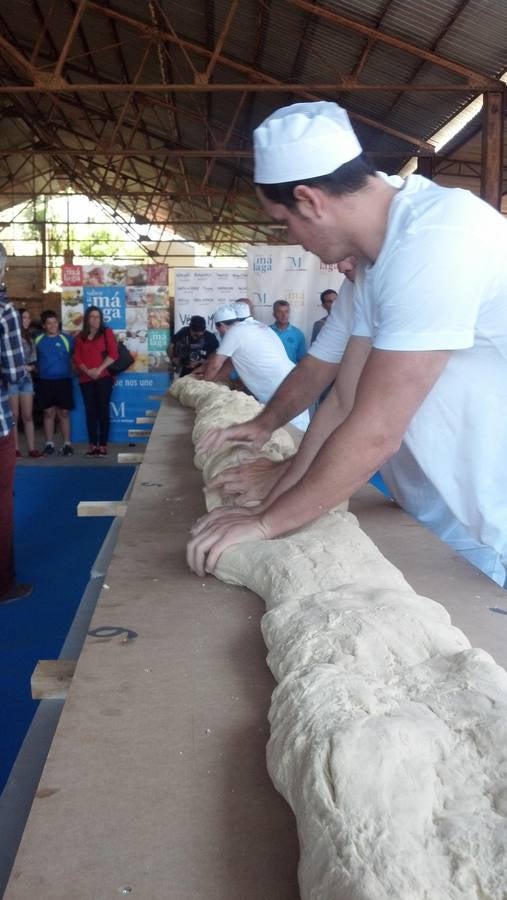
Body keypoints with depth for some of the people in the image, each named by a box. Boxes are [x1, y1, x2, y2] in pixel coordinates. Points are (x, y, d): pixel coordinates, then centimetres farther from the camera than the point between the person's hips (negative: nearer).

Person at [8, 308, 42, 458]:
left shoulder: (29, 339, 14)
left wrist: (31, 367, -4)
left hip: (26, 379, 5)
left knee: (28, 415, 4)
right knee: (14, 415, 0)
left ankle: (32, 448, 4)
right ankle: (15, 448, 5)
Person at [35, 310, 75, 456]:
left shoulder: (67, 339, -1)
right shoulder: (38, 340, 4)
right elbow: (34, 359, 14)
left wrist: (72, 370, -3)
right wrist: (38, 369, 4)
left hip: (63, 380, -2)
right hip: (45, 381, 2)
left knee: (63, 412, 2)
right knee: (48, 412, 6)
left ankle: (67, 444, 7)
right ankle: (49, 444, 13)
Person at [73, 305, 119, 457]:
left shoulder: (107, 332, 6)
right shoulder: (80, 336, 14)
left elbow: (113, 354, -4)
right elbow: (77, 358, 7)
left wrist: (99, 369, -13)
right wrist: (88, 371, -10)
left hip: (104, 377, -3)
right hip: (86, 379, 3)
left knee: (103, 410, -3)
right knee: (90, 411, 1)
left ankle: (103, 445, -2)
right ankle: (93, 445, 4)